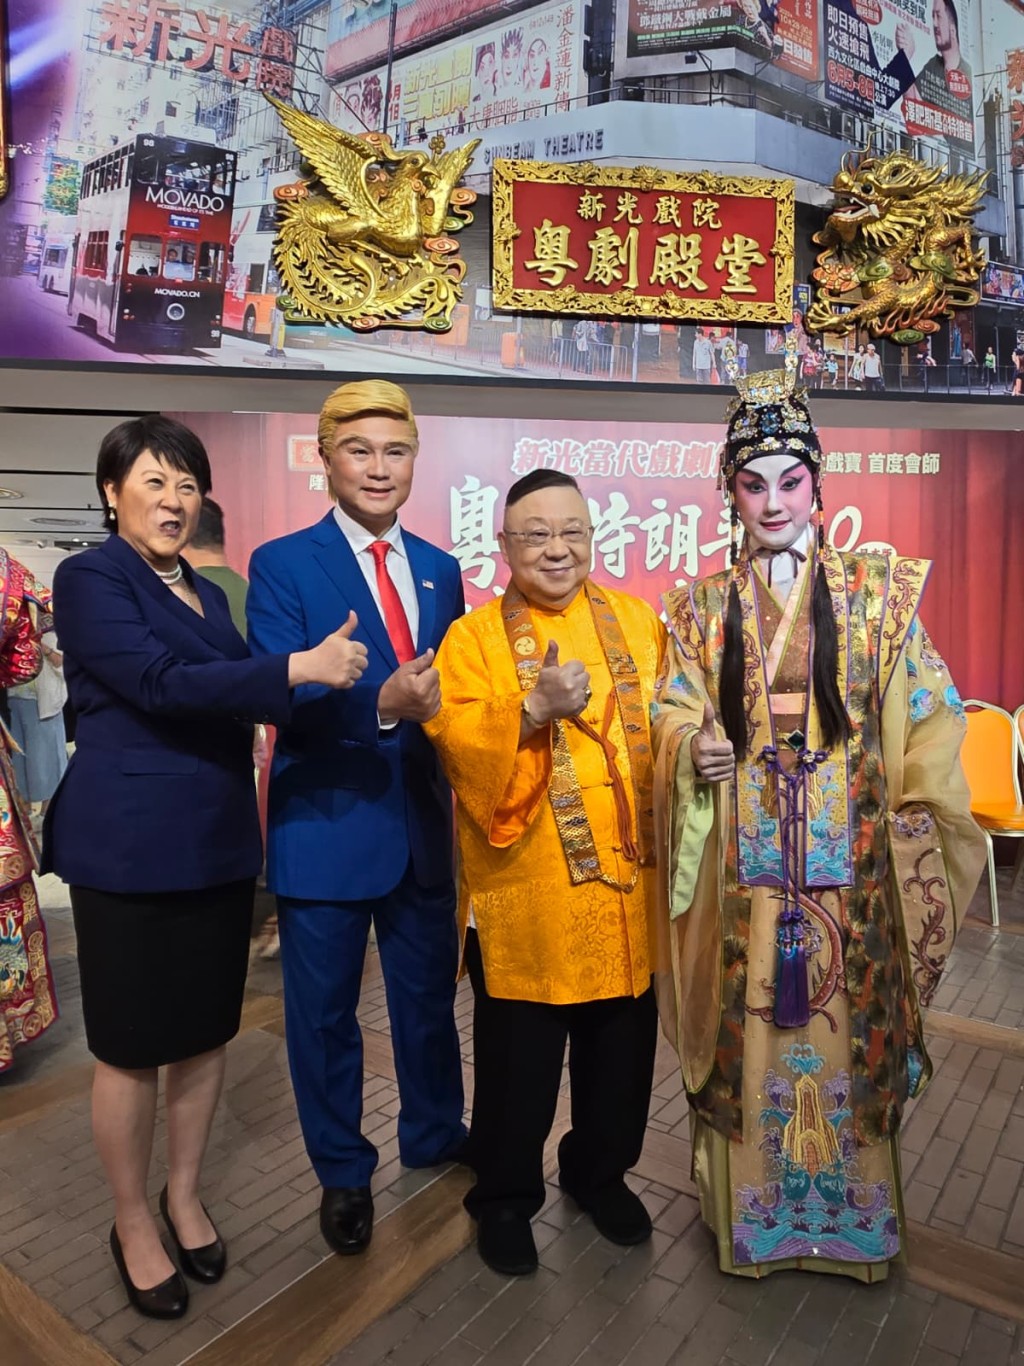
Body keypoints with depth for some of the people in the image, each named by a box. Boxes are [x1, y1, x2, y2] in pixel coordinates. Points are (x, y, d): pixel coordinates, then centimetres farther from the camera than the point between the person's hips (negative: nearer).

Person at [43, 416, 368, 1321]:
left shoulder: (208, 593, 14)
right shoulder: (90, 578, -8)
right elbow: (161, 684, -21)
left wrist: (324, 676, -1)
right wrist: (298, 667, -26)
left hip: (218, 842, 7)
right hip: (131, 846, -6)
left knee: (206, 1032, 16)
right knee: (131, 1047, 9)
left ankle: (185, 1197, 38)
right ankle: (133, 1225, 31)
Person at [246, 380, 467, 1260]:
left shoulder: (440, 570, 8)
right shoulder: (282, 565, -8)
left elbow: (451, 692, 10)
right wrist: (383, 703, -32)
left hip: (424, 823, 5)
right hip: (327, 824, -4)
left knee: (430, 993, 20)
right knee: (324, 1011, 13)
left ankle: (434, 1135, 46)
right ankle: (343, 1173, 37)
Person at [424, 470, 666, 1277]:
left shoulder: (637, 621, 8)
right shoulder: (473, 637, -2)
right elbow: (460, 746, -15)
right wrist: (533, 709, -29)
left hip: (629, 879, 4)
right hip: (526, 888, -3)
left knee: (621, 1045, 18)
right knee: (518, 1056, 12)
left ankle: (601, 1171, 45)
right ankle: (505, 1198, 37)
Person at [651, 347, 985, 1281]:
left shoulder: (873, 592, 3)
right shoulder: (706, 604, 6)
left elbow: (926, 710, 2)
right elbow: (674, 709, 6)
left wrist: (918, 812, -7)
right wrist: (695, 746, -15)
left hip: (850, 855, 0)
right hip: (744, 859, 1)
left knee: (847, 1019, 7)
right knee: (749, 1021, 7)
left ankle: (850, 1211, 32)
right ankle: (751, 1208, 30)